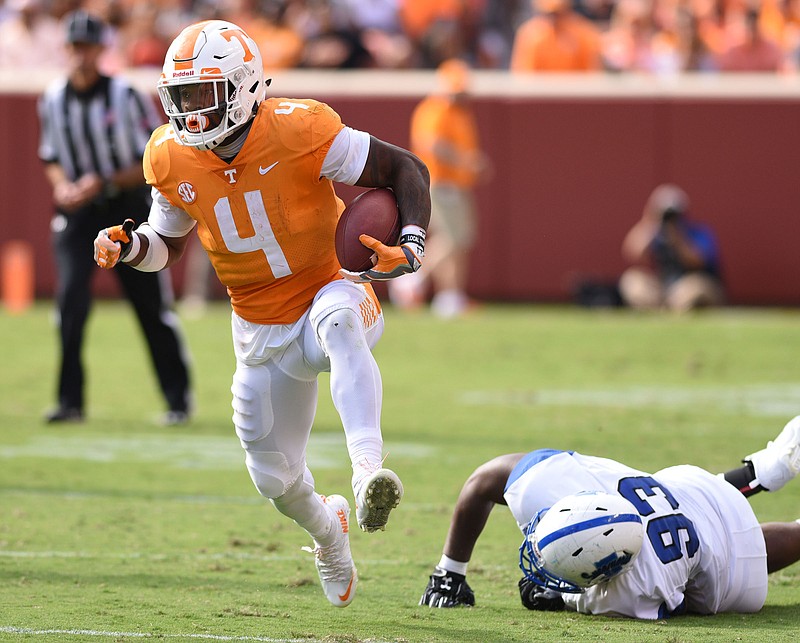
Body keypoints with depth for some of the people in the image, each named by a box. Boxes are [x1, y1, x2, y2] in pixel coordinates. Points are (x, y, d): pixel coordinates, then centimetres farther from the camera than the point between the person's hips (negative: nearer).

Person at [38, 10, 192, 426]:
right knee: (70, 299, -13)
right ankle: (70, 401, -6)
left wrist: (103, 183, -20)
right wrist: (61, 185, -6)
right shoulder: (52, 101, 2)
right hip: (76, 212, 3)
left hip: (128, 208, -3)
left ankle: (178, 399, 13)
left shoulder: (127, 98, -11)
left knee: (153, 306, 2)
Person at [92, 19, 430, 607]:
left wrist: (411, 247, -30)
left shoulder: (299, 131, -23)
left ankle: (368, 471, -55)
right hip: (263, 334, 5)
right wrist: (129, 246, -14)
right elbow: (169, 245, 8)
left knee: (337, 323, -43)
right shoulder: (172, 159, -8)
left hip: (332, 289, -5)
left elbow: (407, 169, -15)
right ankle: (326, 526, 48)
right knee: (275, 479, 12)